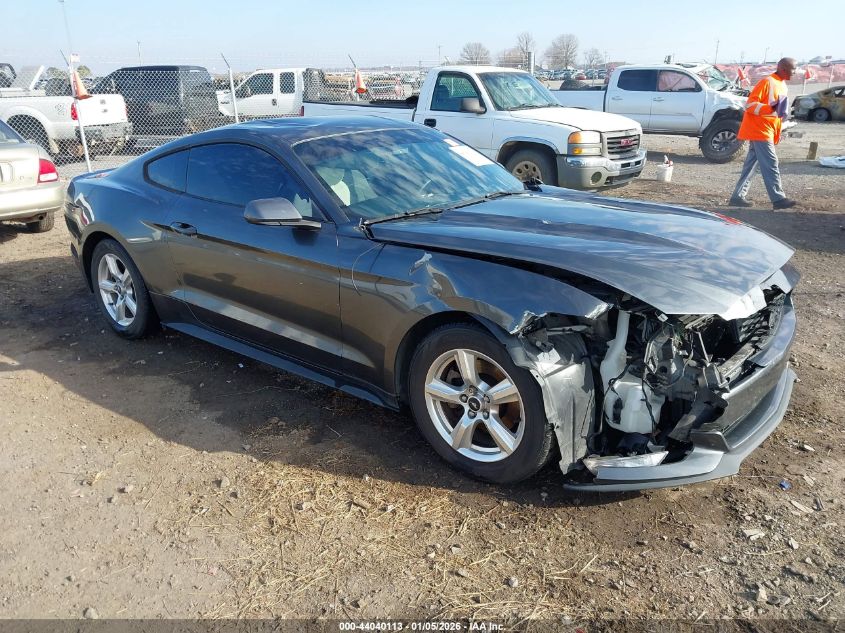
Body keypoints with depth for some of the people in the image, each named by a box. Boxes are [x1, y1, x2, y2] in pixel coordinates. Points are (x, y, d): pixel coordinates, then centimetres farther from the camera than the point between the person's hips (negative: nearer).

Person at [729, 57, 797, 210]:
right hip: (759, 130, -9)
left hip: (766, 131, 9)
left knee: (751, 164, 8)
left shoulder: (782, 85, 16)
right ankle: (778, 199, -8)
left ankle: (738, 196, 10)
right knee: (771, 164, -9)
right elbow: (750, 104, -17)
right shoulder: (767, 82, -12)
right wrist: (771, 108, -30)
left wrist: (777, 133, 19)